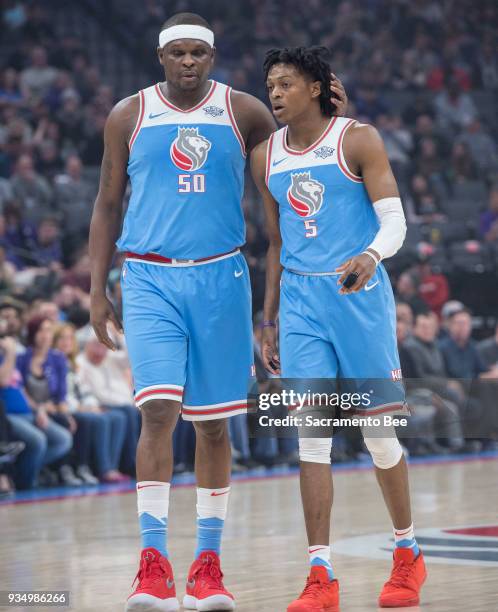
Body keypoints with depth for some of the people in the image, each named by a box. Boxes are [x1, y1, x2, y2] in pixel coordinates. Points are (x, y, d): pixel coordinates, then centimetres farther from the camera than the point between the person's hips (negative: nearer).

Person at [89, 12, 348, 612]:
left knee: (212, 423, 6)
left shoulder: (243, 112, 5)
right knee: (159, 410, -15)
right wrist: (97, 289, 4)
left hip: (219, 279, 2)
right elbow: (107, 206, 9)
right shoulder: (128, 116, 4)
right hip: (149, 280, -1)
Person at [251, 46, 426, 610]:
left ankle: (407, 553, 24)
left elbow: (394, 221, -9)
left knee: (377, 431, 3)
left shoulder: (357, 140, -4)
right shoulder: (266, 157, 11)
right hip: (301, 300, 4)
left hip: (359, 294, -3)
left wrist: (370, 256, -31)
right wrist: (270, 322, 16)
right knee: (310, 435, -6)